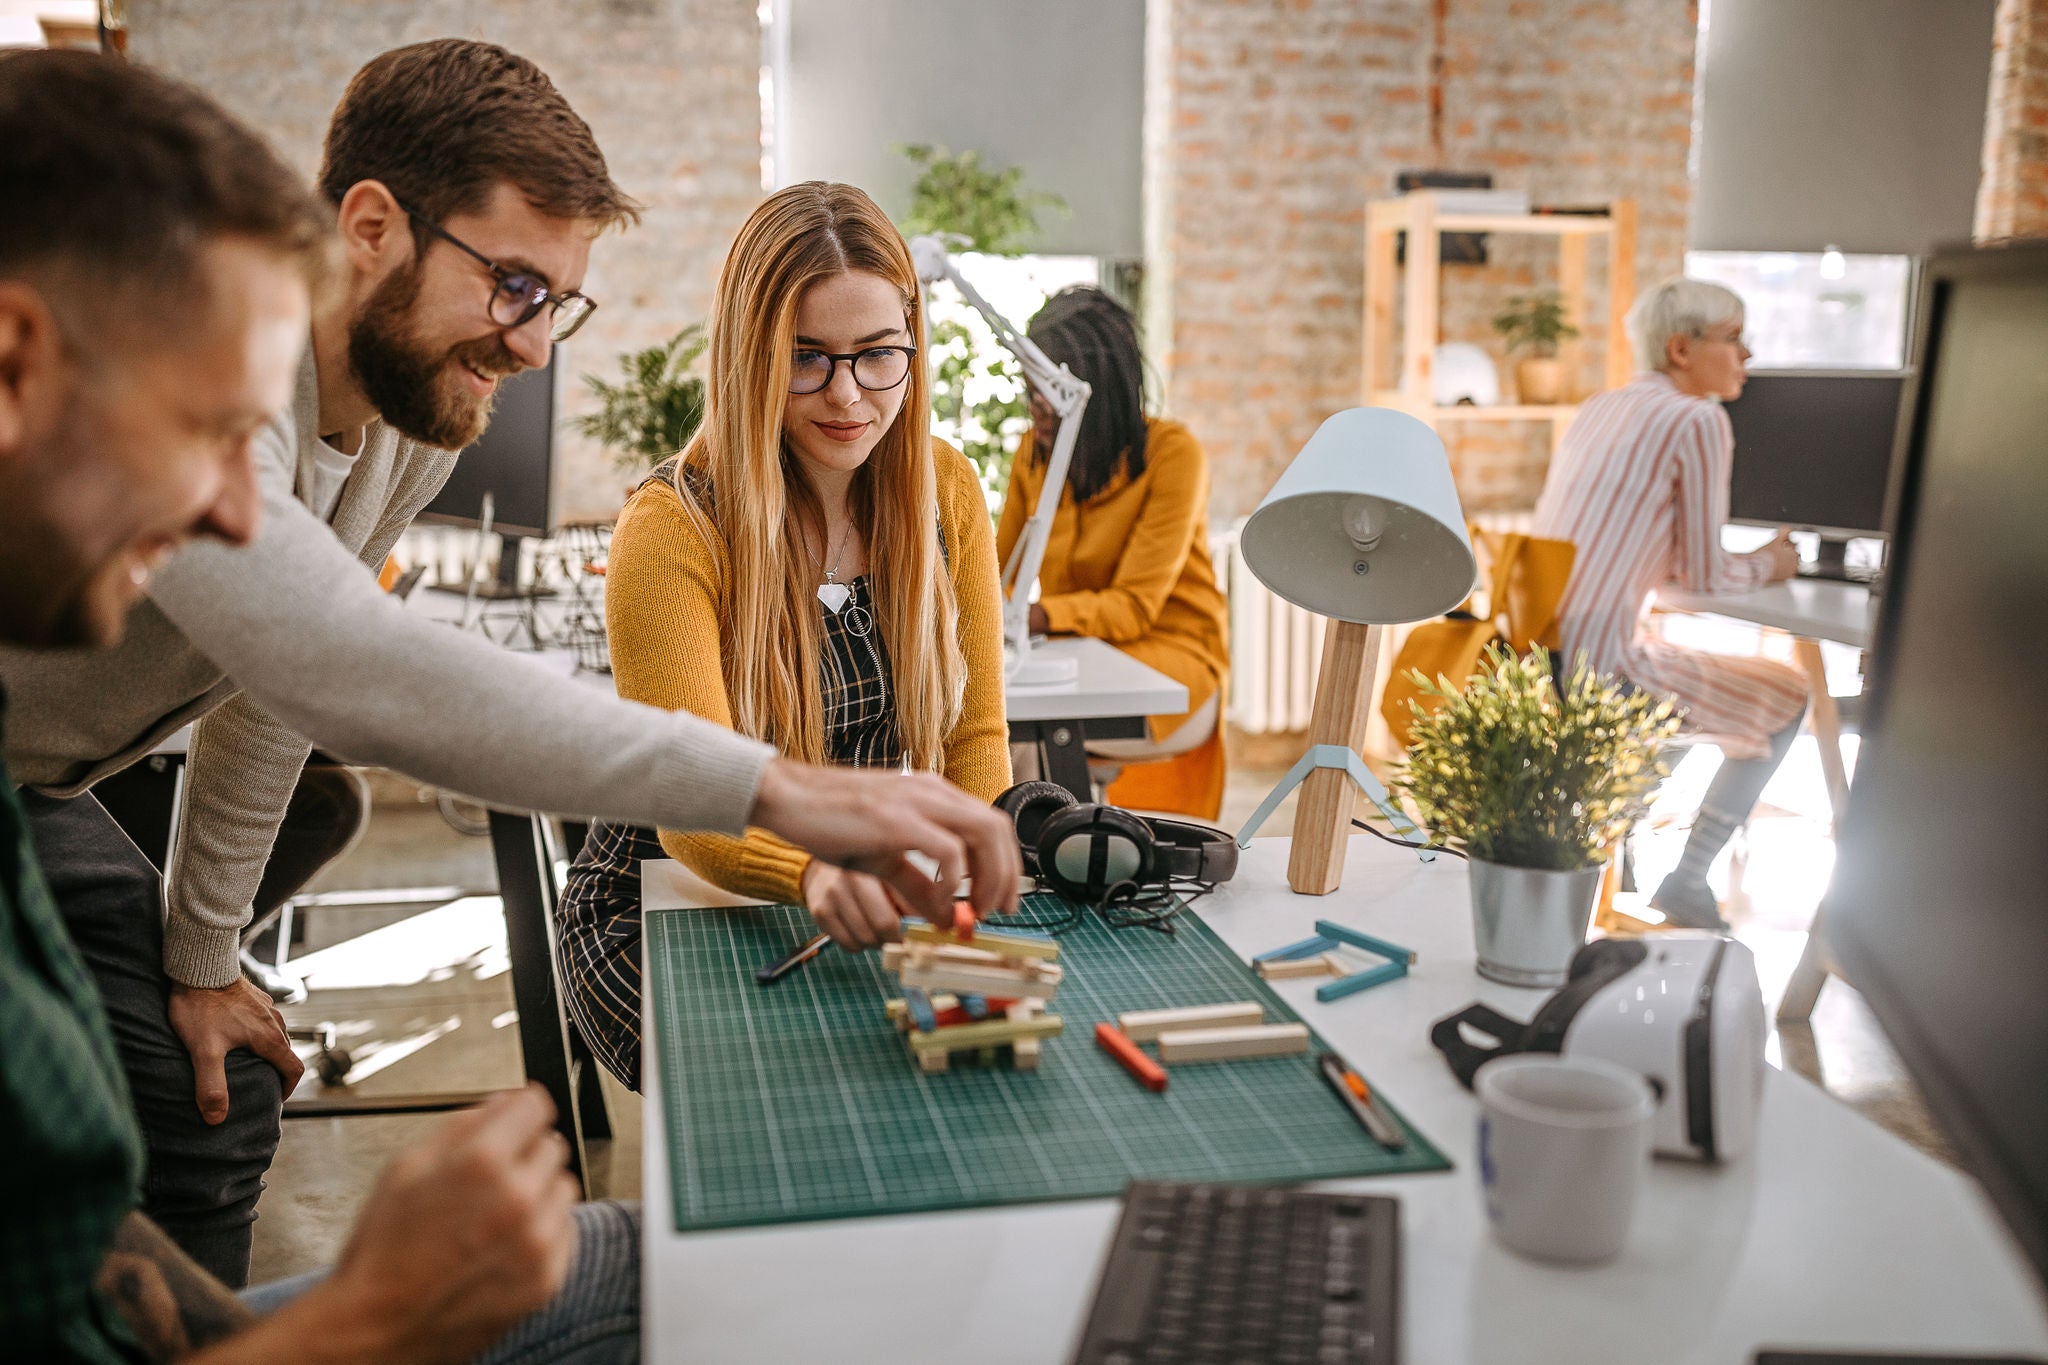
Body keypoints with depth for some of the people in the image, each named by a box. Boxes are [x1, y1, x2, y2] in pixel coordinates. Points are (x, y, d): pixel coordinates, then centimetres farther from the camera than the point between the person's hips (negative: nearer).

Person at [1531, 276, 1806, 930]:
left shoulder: (1597, 409, 16)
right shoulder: (1700, 421, -7)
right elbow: (1702, 574, -4)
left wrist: (1751, 560, 25)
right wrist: (1767, 567, 17)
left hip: (1530, 656, 8)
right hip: (1599, 671, -8)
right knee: (1788, 699, 13)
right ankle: (1688, 878, 9)